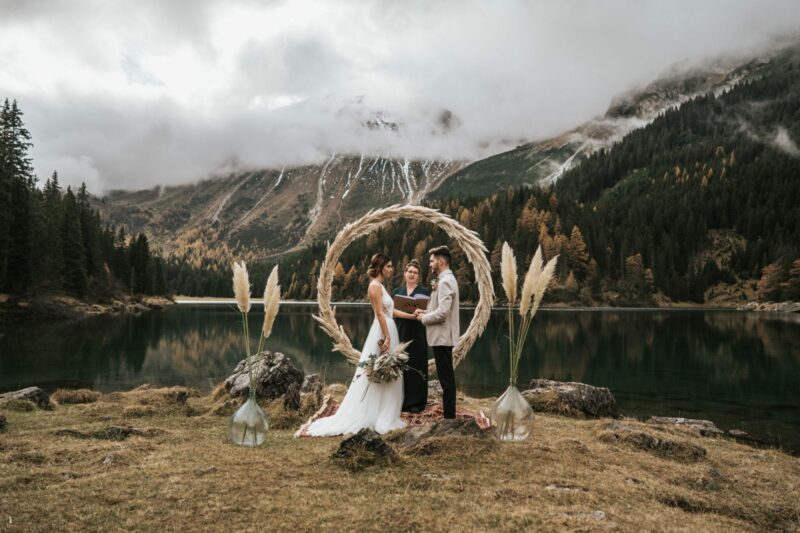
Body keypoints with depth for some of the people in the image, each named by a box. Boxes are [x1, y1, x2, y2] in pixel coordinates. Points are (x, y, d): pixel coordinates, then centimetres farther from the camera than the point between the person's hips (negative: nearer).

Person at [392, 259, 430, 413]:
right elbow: (393, 311, -2)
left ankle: (416, 402, 8)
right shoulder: (398, 291, 11)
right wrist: (412, 315, -17)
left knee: (417, 367, 0)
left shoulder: (424, 292, 4)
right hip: (401, 333, 2)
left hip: (417, 335, -2)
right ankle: (402, 400, 12)